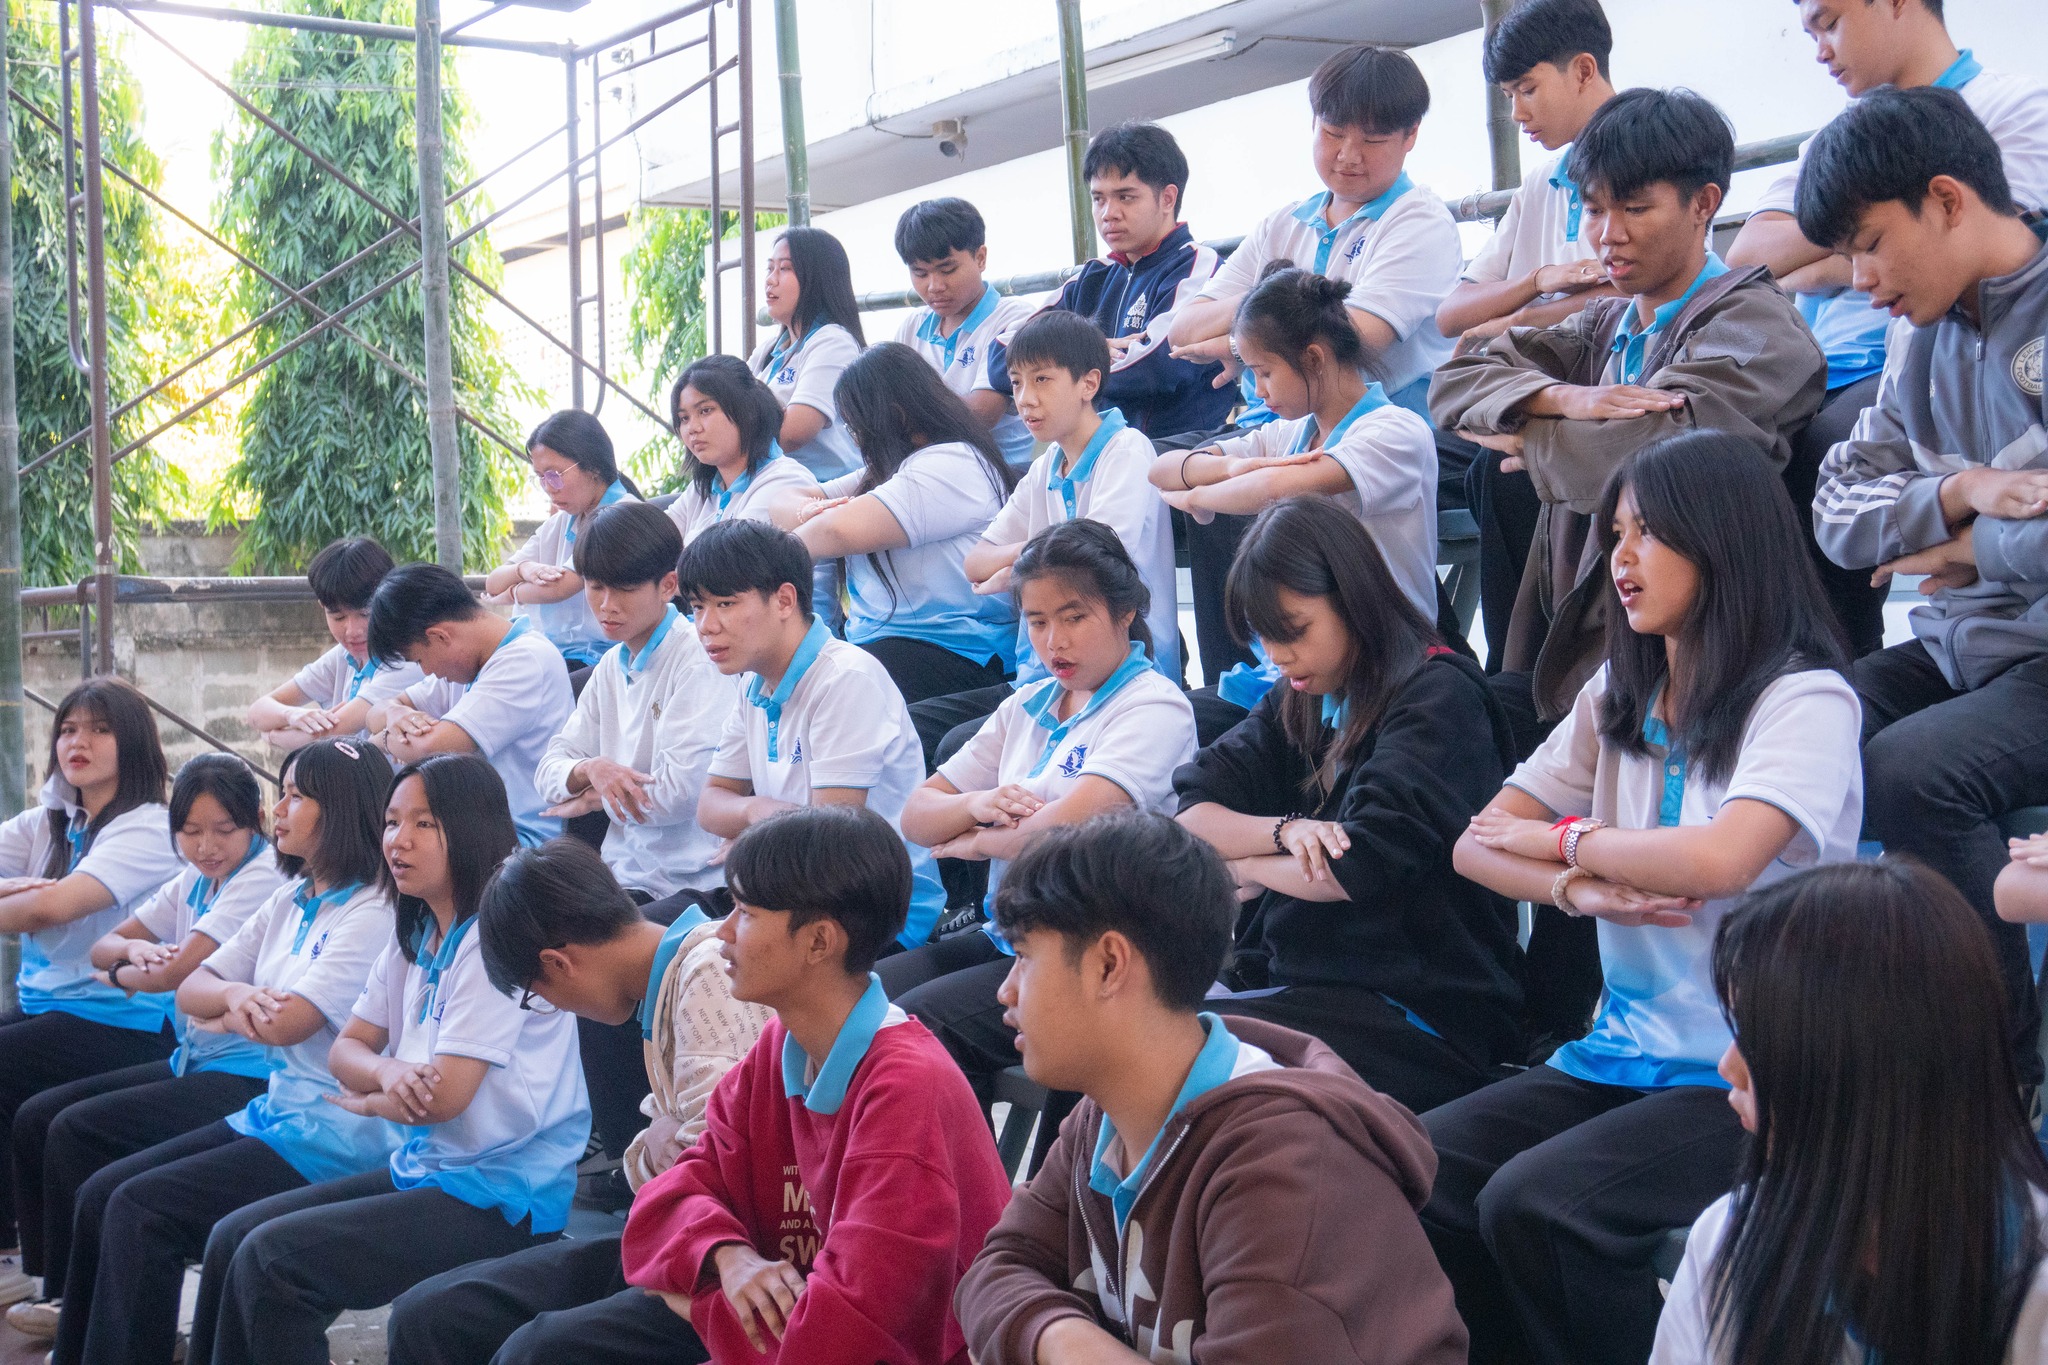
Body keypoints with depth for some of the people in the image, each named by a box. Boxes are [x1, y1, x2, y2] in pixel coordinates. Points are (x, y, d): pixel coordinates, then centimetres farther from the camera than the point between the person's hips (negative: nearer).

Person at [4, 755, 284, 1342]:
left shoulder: (263, 876, -15)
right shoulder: (193, 883, 12)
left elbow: (180, 970, -21)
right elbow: (104, 945, 16)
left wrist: (123, 975, 0)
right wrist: (134, 948, -8)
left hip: (244, 1078, -10)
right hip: (191, 1062, 10)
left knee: (76, 1131, -16)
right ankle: (48, 1281, 14)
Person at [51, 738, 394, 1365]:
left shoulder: (372, 914, -14)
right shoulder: (289, 903, 13)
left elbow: (290, 1021, -22)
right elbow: (191, 990, 11)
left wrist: (225, 1017, 0)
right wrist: (233, 993, -13)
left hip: (336, 1140, -9)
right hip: (274, 1112, 9)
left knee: (142, 1210, -19)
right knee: (101, 1193, -1)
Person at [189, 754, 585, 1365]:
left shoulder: (496, 937, -17)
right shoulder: (415, 936, 12)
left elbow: (445, 1096, -21)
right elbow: (346, 1048, 11)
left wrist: (368, 1101, 0)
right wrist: (388, 1073, -13)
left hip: (499, 1195, -9)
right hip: (424, 1170, 9)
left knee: (271, 1259, -18)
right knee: (231, 1238, 2)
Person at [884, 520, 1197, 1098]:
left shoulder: (1155, 706, -6)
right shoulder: (1027, 708, 18)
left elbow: (1073, 823, -21)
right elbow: (916, 816, 15)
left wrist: (975, 842, -3)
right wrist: (975, 805, -8)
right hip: (1006, 937, 8)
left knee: (917, 1024, -26)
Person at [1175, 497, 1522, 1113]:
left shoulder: (1438, 694, -8)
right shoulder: (1294, 704, 15)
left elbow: (1364, 865, -20)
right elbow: (1189, 817, 3)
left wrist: (1243, 869, -4)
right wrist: (1287, 830, -16)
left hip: (1419, 1013, -7)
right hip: (1294, 985, 7)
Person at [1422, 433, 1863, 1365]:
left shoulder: (1806, 699, -7)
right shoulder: (1618, 700, 13)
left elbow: (1719, 858, -24)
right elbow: (1477, 845, 9)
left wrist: (1562, 837, -7)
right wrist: (1577, 888, -12)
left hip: (1752, 1078, -6)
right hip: (1626, 1053, 6)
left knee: (1531, 1203, -29)